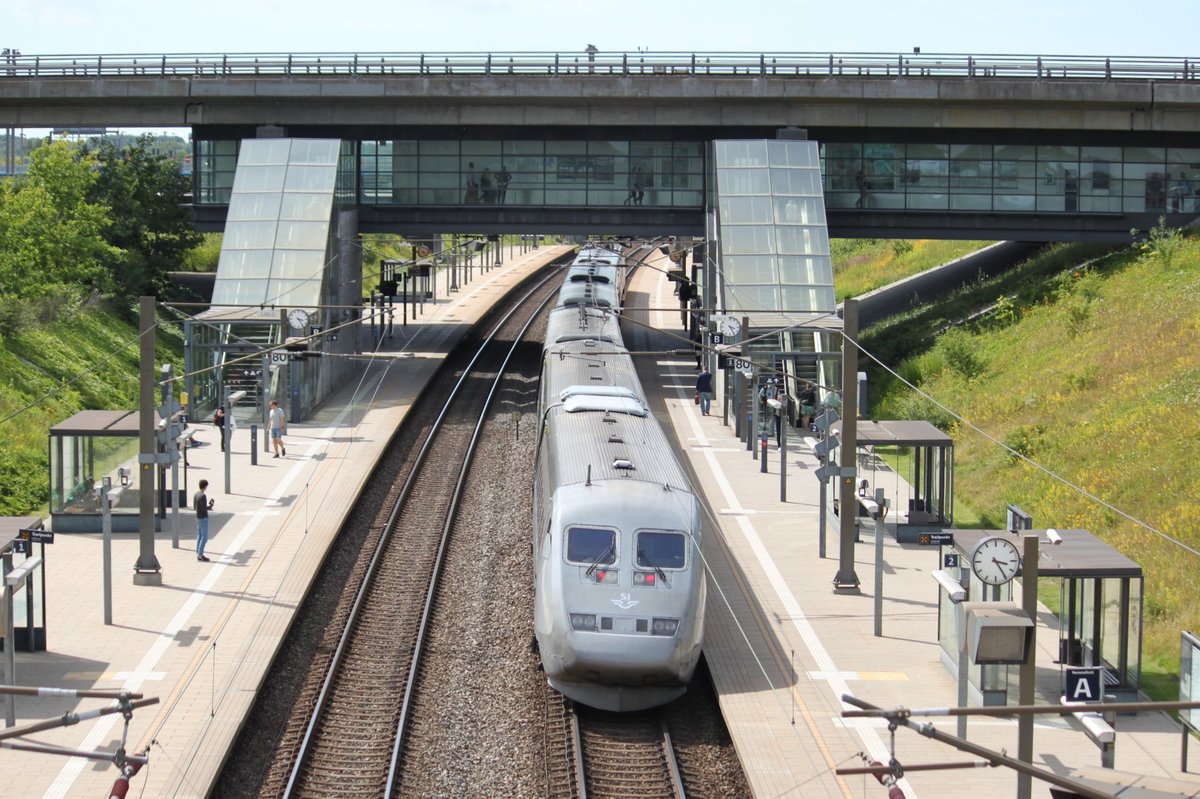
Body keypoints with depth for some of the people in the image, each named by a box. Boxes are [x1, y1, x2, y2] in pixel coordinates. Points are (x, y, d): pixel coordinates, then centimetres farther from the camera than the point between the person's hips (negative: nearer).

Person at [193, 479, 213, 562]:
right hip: (203, 518, -9)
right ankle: (200, 555, -7)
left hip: (198, 518, 9)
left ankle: (198, 554, 14)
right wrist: (210, 505, -3)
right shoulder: (203, 496, -20)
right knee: (204, 537, -6)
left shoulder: (196, 495, 7)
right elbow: (204, 508, -22)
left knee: (199, 536, 12)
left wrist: (207, 508, 16)